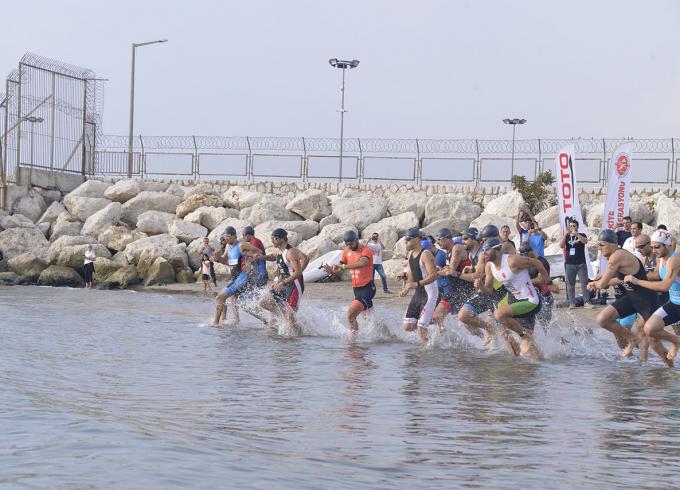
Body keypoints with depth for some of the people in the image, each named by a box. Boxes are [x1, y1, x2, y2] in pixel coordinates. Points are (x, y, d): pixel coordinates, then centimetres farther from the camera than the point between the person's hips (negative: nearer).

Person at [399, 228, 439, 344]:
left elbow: (433, 275, -27)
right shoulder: (410, 254, 10)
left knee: (421, 328, -14)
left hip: (429, 294, -9)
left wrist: (417, 284, -34)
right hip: (418, 294, 9)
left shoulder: (426, 255, -17)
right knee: (408, 327, 7)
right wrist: (406, 289, 6)